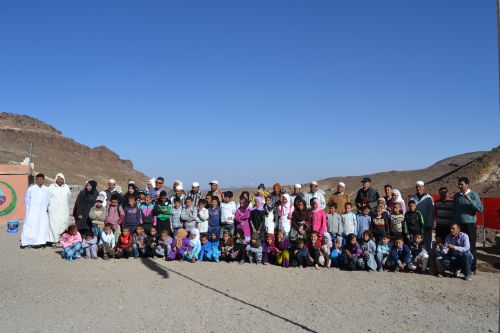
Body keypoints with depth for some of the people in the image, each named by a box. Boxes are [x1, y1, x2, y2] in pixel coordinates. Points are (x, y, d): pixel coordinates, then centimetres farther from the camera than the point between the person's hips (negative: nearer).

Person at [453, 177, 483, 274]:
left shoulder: (473, 194, -4)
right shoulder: (456, 195, 10)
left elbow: (480, 208, -14)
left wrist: (470, 200, -24)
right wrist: (453, 223, 16)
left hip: (470, 225, -4)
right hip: (458, 225, 5)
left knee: (471, 247, 0)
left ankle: (472, 268, 8)